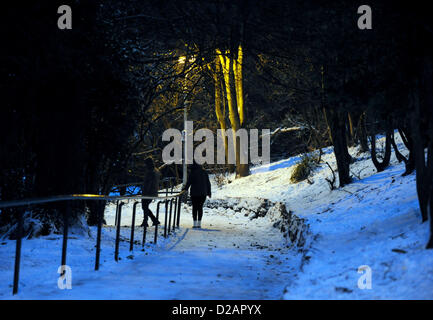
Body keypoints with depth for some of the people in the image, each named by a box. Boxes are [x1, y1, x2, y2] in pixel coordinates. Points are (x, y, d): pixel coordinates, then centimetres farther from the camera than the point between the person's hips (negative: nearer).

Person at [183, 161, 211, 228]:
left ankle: (195, 223, -1)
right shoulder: (204, 172, 6)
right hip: (203, 193, 3)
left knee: (195, 207, 4)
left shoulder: (192, 173, -8)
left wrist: (185, 189, 10)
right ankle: (199, 223, 6)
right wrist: (209, 192, 14)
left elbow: (188, 182, -5)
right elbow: (208, 183, 8)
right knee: (200, 207, 9)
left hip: (194, 193, -3)